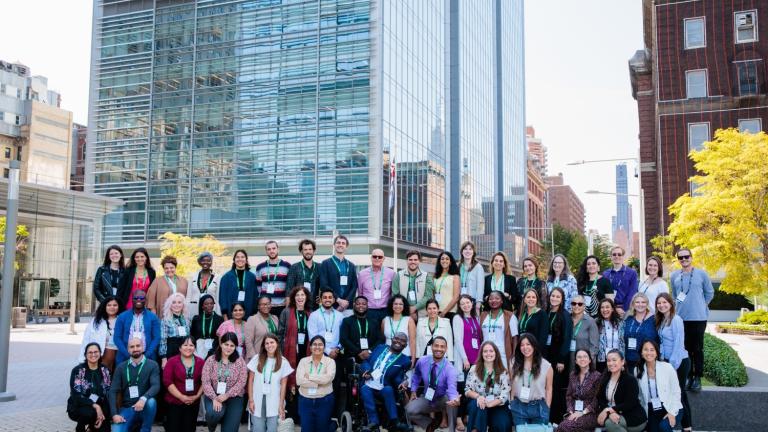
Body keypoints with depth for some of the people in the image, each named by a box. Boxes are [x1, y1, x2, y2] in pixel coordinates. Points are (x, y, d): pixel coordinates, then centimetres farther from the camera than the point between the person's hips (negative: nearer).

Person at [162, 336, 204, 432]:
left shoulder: (201, 362, 4)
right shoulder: (172, 361, -2)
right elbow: (167, 381, -10)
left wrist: (197, 396, -11)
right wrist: (181, 397, -15)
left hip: (193, 402, 2)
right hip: (174, 401, -2)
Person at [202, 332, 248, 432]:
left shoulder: (240, 361, 0)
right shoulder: (211, 360, 1)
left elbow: (241, 382, -5)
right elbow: (206, 382, -6)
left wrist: (227, 395, -16)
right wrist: (214, 398, -18)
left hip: (233, 397, 0)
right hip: (213, 396, 0)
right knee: (214, 413, -29)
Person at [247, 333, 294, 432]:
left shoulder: (283, 362, 1)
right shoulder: (257, 359, 1)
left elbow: (283, 385, 1)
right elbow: (251, 380, 3)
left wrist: (281, 405, -3)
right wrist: (250, 400, -2)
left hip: (274, 402, 0)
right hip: (257, 401, 0)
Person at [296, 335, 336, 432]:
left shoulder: (330, 361, -3)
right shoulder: (303, 361, 2)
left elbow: (327, 378, -21)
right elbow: (299, 380, -12)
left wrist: (309, 376, -11)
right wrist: (319, 382, -16)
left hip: (324, 401, -1)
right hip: (305, 401, 2)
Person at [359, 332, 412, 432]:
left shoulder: (405, 360, 6)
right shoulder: (380, 347, 15)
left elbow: (398, 378, 0)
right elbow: (366, 361, 16)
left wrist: (402, 382, -23)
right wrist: (367, 371, -6)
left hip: (384, 389, -1)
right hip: (368, 385, 1)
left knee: (388, 390, -34)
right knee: (365, 389, -31)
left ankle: (393, 421, -26)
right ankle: (374, 422, -35)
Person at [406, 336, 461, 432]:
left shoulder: (449, 369, -23)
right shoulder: (422, 361, -11)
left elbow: (451, 388, -39)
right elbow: (416, 376, 13)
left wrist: (454, 399, -61)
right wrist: (413, 391, 5)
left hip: (443, 399, -3)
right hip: (426, 398, 3)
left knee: (452, 401, -38)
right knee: (409, 411, -25)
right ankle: (430, 424, 4)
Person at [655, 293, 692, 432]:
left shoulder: (676, 319, -15)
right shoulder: (661, 320, 10)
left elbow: (679, 344, -18)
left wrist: (673, 364, -17)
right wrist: (663, 360, 5)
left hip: (679, 361, -8)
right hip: (668, 361, 8)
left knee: (678, 393, -3)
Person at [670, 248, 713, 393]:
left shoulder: (701, 274, -2)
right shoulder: (674, 276, 5)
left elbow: (710, 293, 8)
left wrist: (701, 305, 9)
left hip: (698, 317, -2)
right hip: (681, 318, 2)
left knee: (697, 348, 2)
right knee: (685, 348, 7)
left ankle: (697, 378, 9)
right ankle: (688, 376, 15)